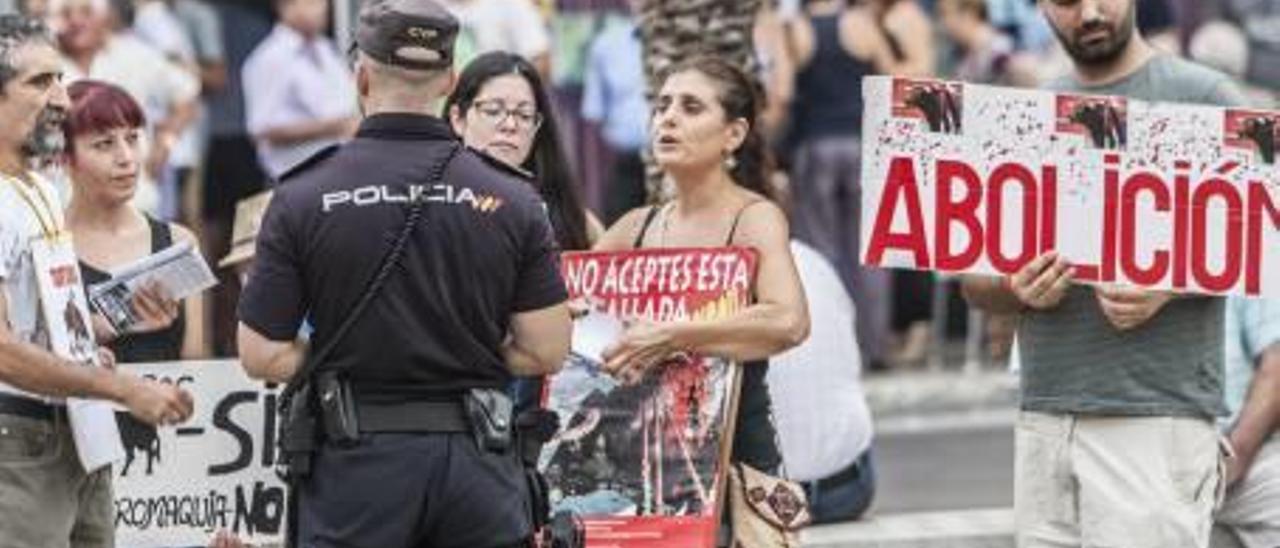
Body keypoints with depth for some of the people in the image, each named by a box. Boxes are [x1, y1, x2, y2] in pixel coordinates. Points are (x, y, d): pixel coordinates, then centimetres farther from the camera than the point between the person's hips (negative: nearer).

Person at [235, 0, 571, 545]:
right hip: (477, 460, 1)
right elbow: (546, 351, 0)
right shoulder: (510, 198, 0)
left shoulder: (303, 198, -4)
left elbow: (262, 356, -5)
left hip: (358, 463, -1)